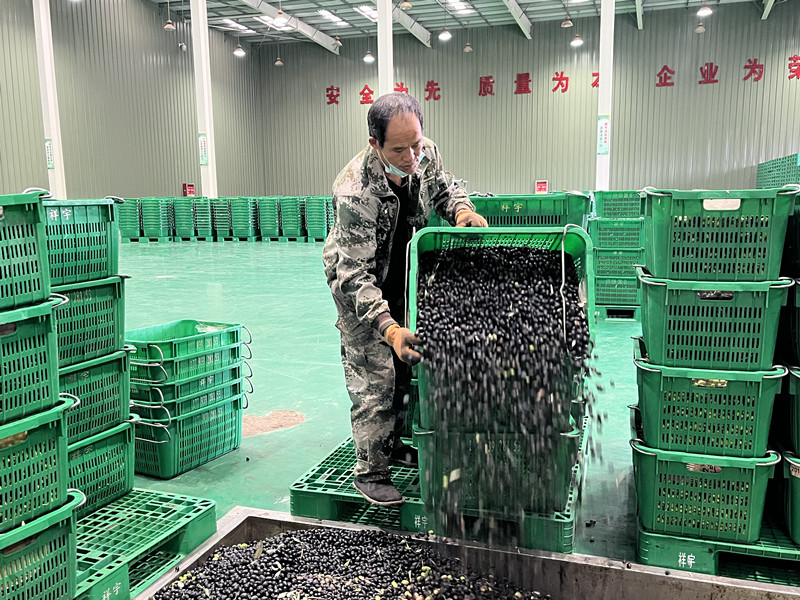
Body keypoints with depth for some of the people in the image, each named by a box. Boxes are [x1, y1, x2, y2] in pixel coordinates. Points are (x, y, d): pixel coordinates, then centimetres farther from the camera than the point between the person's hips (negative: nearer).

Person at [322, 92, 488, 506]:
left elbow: (443, 187, 5)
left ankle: (392, 444, 33)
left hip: (403, 274, 7)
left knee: (405, 363, 15)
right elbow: (355, 274, -37)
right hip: (358, 281, -6)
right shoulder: (355, 192, -37)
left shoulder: (425, 154, -19)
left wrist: (461, 209, -19)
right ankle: (370, 472, 7)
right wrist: (389, 327, -49)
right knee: (373, 375, -7)